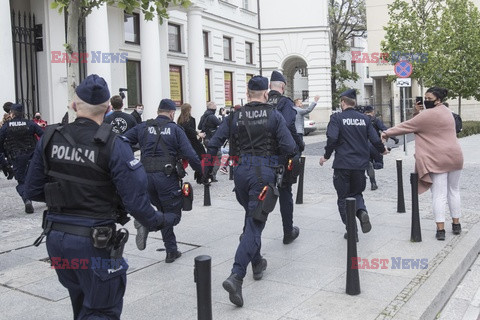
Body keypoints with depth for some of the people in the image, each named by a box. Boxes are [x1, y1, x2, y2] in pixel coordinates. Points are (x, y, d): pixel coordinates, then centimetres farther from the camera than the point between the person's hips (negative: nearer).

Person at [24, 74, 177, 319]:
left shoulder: (49, 139, -2)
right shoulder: (114, 145, -16)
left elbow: (33, 191, 3)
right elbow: (135, 200, -17)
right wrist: (159, 221, 1)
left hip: (55, 237, 6)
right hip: (93, 241, -5)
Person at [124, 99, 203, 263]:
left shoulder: (143, 127, 9)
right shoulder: (175, 129, 0)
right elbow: (190, 155, -8)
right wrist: (201, 172, 3)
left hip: (146, 175, 5)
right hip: (167, 175, -4)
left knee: (164, 212, 19)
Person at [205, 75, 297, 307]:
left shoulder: (235, 116, 5)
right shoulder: (274, 115, -2)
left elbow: (213, 144, 1)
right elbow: (289, 147, -9)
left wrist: (207, 171, 12)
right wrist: (274, 150, 13)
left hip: (241, 170, 4)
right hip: (263, 172, -4)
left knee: (251, 216, 25)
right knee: (255, 223, -3)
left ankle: (257, 264, 38)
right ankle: (236, 276, -17)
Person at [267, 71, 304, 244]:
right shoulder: (286, 103, -10)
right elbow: (288, 127, -23)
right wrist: (300, 145, -9)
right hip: (282, 157, -3)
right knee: (285, 194, 12)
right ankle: (288, 232, 24)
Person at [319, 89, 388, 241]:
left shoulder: (337, 118, -6)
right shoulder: (364, 119, 6)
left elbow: (332, 138, -18)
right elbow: (375, 139, 5)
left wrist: (326, 156, -4)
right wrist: (382, 150, 25)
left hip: (342, 164, -4)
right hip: (360, 164, 4)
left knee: (343, 197, 8)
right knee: (356, 192, 21)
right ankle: (362, 211, -9)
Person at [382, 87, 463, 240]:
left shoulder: (428, 115, -14)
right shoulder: (446, 111, 14)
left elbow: (407, 126, -9)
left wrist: (387, 133, -2)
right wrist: (419, 111, 6)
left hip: (438, 160, -8)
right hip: (455, 157, 8)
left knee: (439, 195, -4)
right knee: (454, 191, 17)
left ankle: (440, 229, -3)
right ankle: (456, 225, 25)